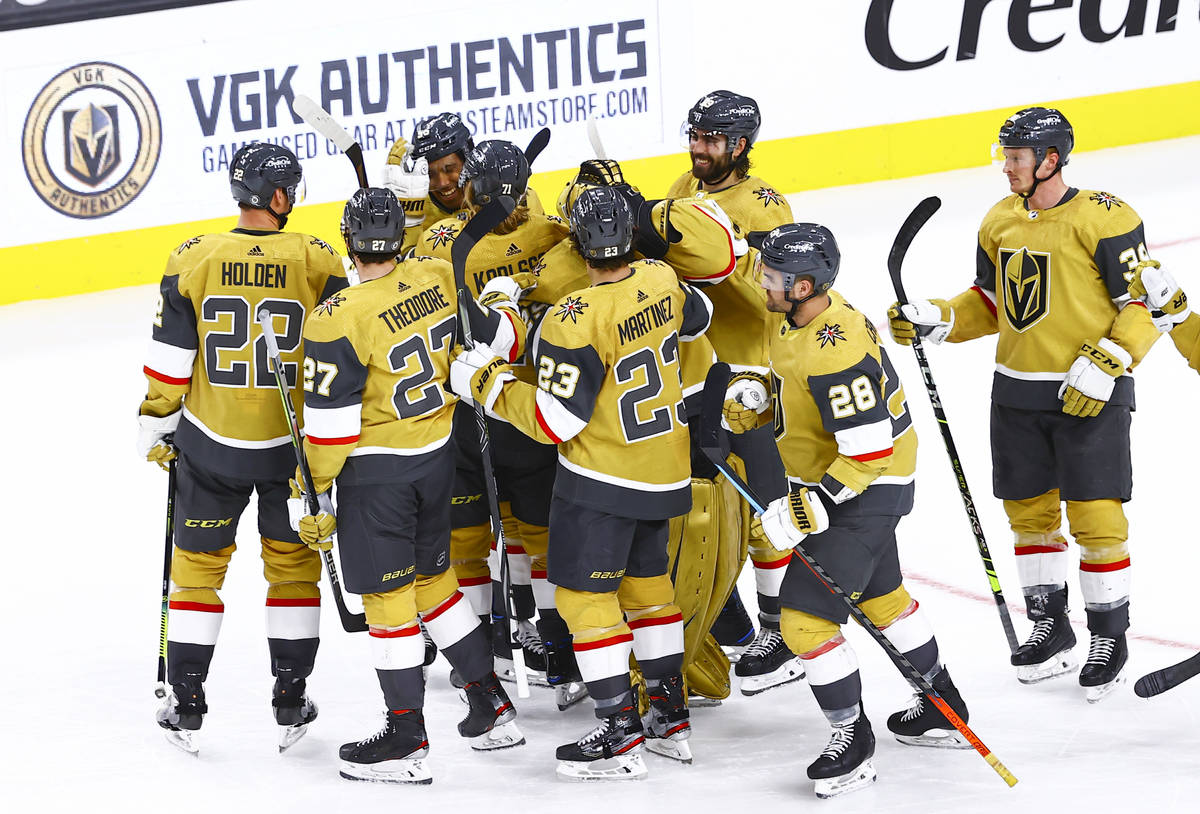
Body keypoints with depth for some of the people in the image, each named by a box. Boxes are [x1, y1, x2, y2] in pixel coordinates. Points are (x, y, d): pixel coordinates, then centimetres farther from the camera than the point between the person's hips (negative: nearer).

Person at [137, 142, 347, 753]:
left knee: (198, 564, 13)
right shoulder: (315, 261, -10)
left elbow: (169, 360, -5)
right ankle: (290, 705, 18)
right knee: (292, 563, 16)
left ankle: (185, 706, 14)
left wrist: (154, 429, 9)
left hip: (210, 443, 0)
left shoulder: (194, 260, -9)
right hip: (291, 444, 0)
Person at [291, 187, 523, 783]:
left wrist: (313, 494, -9)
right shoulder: (438, 279, -5)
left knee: (386, 595, 2)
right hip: (438, 453, 7)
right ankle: (493, 710, 26)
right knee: (433, 578, 21)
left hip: (376, 468, -7)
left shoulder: (339, 320, -22)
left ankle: (406, 741, 7)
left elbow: (330, 422, -18)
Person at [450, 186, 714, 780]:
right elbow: (697, 317, 18)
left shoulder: (577, 320, -26)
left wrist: (488, 384, -11)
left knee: (583, 592, 2)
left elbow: (555, 422, -21)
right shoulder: (661, 281, -6)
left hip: (602, 480, -7)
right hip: (666, 472, 7)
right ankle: (671, 717, 27)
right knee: (646, 579, 22)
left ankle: (620, 736, -1)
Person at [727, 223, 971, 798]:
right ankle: (942, 709, 42)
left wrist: (810, 507, -30)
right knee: (879, 595, 26)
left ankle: (852, 740, 5)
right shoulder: (800, 319, -2)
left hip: (865, 492, -11)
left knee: (807, 617, -10)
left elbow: (869, 450, -31)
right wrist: (756, 397, -2)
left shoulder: (834, 353, -33)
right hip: (833, 484, 11)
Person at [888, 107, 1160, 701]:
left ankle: (1110, 638, 7)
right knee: (1028, 510, 12)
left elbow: (1145, 306, -12)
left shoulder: (1104, 219, -14)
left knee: (1095, 518, -5)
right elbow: (988, 305, 16)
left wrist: (1105, 364, -22)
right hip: (1018, 393, 7)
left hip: (1090, 394, -6)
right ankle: (1050, 628, 26)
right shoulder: (1000, 222, 7)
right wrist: (935, 320, 0)